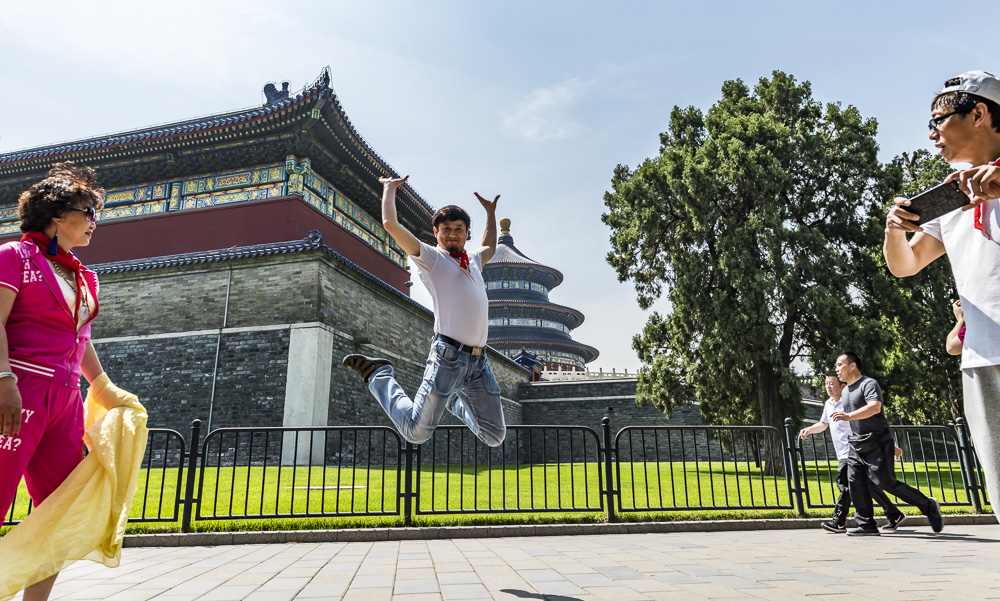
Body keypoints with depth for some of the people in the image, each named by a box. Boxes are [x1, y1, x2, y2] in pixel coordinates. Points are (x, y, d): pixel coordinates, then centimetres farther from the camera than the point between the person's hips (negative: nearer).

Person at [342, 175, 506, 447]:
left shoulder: (474, 261, 22)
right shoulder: (430, 257, 3)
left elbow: (489, 247, 47)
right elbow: (390, 224, -6)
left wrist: (491, 212, 47)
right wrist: (389, 187, 8)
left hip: (479, 362, 7)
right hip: (449, 356, -6)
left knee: (494, 436, 11)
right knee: (416, 431, -3)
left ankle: (453, 399, 35)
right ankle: (378, 375, 18)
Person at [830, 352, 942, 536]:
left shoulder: (869, 384, -11)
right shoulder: (845, 392, 17)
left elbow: (874, 407, -29)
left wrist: (848, 416, -36)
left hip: (877, 443, -8)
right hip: (857, 446, 8)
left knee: (887, 482, -9)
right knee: (855, 483, -3)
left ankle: (928, 506, 11)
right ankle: (866, 525, 0)